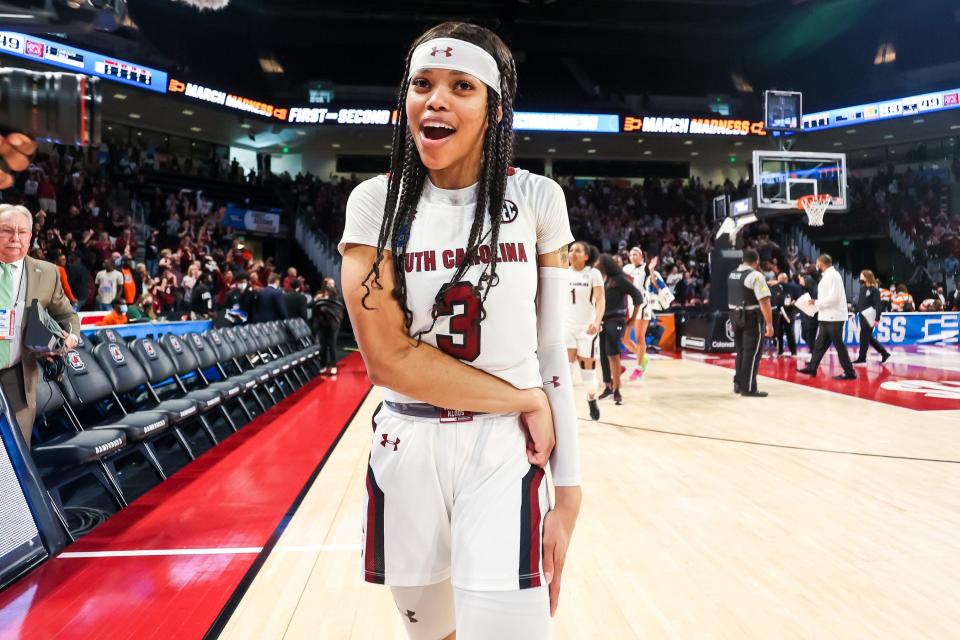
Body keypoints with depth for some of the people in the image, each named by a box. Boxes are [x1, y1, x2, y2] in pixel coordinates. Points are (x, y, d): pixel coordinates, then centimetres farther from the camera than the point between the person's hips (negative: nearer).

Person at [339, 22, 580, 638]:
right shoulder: (377, 201, -3)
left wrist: (569, 491, -1)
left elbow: (552, 353, 0)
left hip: (506, 454, -1)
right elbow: (388, 357, -12)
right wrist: (527, 403, -11)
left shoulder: (536, 200, -2)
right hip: (406, 452, 1)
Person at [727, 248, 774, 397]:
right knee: (751, 353, -1)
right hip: (752, 317, -7)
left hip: (736, 315, 8)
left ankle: (739, 384, 24)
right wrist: (769, 323, -19)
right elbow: (764, 302, -20)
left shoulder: (732, 274, 8)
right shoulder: (756, 276, -15)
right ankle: (749, 388, 2)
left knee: (741, 351, 17)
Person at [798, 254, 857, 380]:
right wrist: (817, 305, 5)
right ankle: (812, 367, 19)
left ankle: (849, 372, 2)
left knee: (839, 345, -5)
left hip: (834, 317, -10)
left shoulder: (833, 275, -14)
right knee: (820, 344, 13)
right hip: (827, 317, 10)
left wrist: (817, 303, -12)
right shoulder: (827, 276, 15)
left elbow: (834, 297, -22)